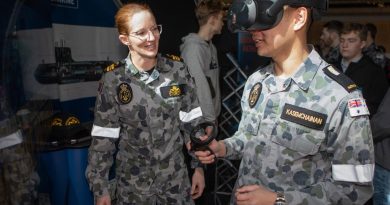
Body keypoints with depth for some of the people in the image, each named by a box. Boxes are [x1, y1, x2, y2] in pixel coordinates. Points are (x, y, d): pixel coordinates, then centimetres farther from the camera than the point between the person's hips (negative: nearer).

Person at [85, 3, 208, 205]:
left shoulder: (177, 70, -9)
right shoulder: (112, 80, -13)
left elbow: (192, 122, -2)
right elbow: (103, 138, -7)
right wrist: (100, 187, -5)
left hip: (175, 175, 1)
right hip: (133, 181, -1)